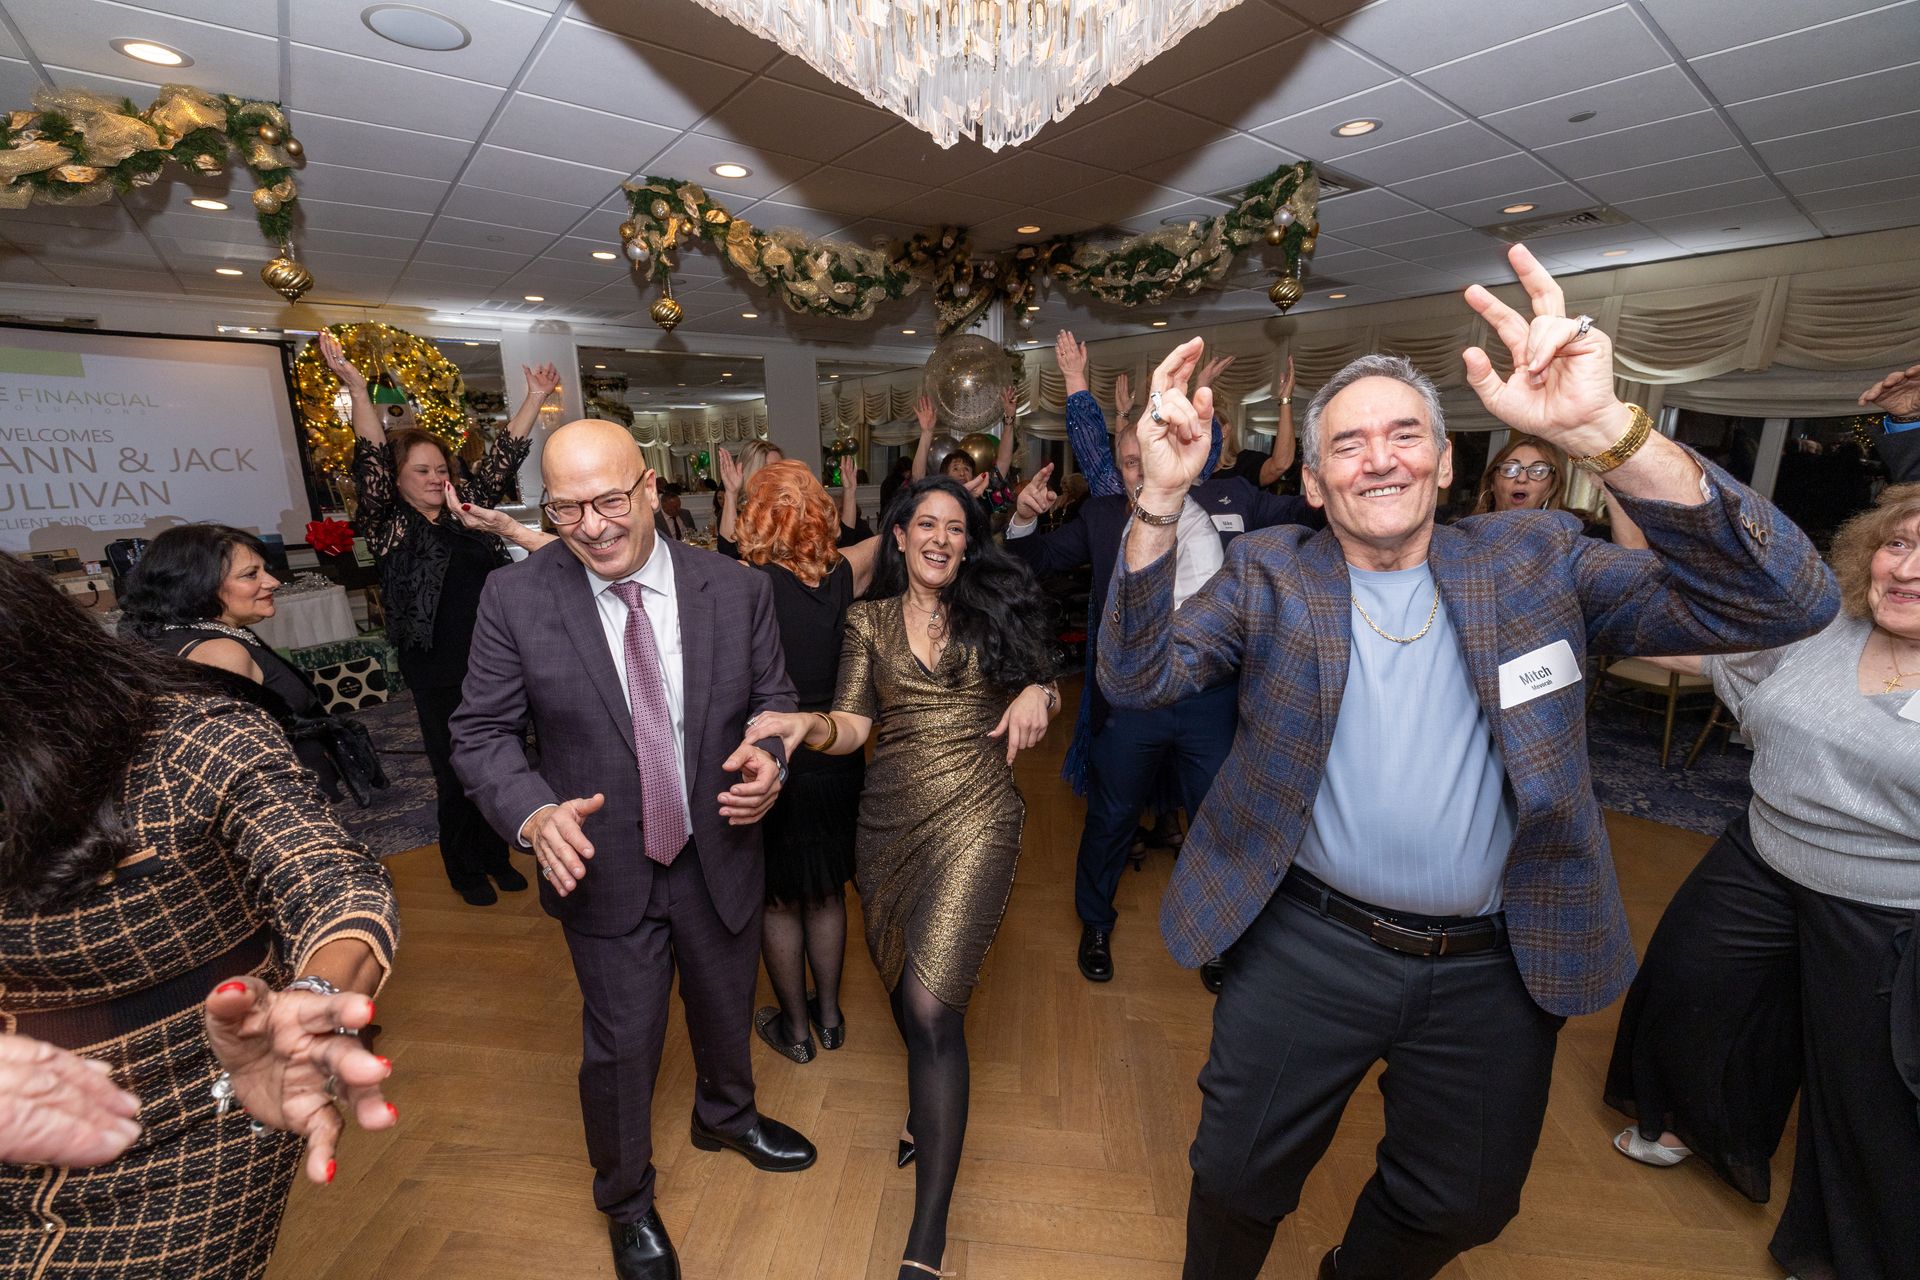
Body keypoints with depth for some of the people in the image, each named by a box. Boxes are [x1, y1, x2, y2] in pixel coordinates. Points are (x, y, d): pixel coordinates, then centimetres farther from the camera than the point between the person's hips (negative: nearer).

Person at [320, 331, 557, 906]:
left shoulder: (469, 510, 8)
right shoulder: (389, 527, -2)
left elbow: (503, 456, 9)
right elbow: (371, 461, -14)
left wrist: (535, 399, 10)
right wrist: (356, 389, -25)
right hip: (439, 675, -3)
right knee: (456, 774, 8)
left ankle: (495, 854, 33)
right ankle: (464, 867, 28)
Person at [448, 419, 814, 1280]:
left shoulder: (737, 589, -12)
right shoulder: (514, 599, -14)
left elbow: (773, 698, -2)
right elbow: (481, 733, -8)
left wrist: (768, 757, -23)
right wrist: (534, 813, -26)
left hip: (722, 856, 2)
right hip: (604, 869, -1)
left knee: (726, 1010, 27)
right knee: (621, 1045, 18)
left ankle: (725, 1114, 63)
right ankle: (626, 1201, 51)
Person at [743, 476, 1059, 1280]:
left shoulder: (992, 605, 4)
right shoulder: (869, 620, 7)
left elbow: (1038, 681, 9)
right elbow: (854, 726, -1)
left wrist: (1038, 692, -15)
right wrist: (808, 725, -22)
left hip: (973, 815, -3)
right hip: (890, 816, 3)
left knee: (930, 1004, -12)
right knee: (906, 982, 18)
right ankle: (933, 1107, 50)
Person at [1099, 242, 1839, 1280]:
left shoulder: (1532, 558, -3)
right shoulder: (1269, 572, -5)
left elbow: (1783, 606, -13)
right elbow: (1137, 679, -15)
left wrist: (1607, 433, -28)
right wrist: (1160, 498, -29)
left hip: (1496, 966, 3)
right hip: (1310, 944, -1)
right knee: (1237, 1177, 14)